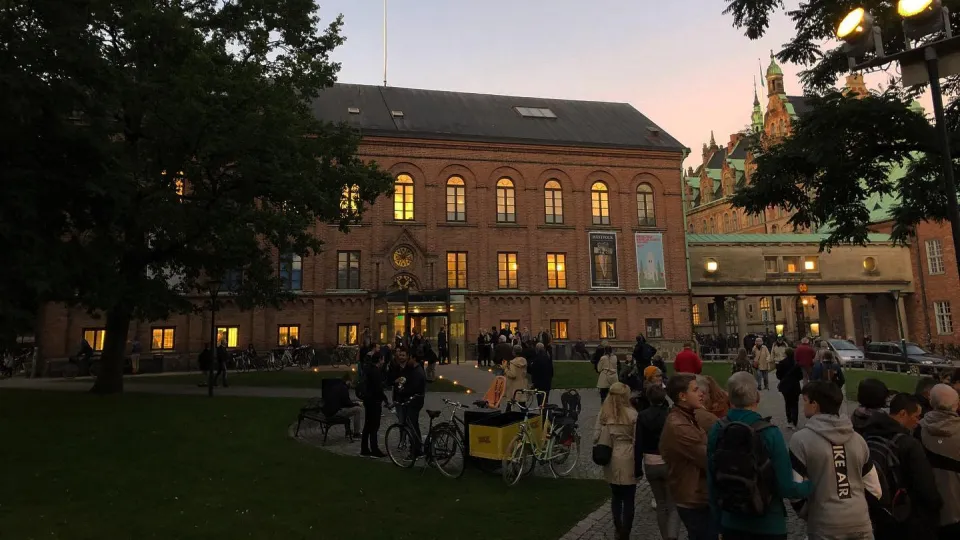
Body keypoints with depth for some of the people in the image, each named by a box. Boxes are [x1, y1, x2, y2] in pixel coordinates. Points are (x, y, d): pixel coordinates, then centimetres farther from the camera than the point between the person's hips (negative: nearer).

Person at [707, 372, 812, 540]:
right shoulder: (770, 433, -21)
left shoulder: (716, 430, -11)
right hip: (768, 526, -2)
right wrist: (811, 485, 5)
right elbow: (786, 487, -16)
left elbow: (712, 483, -4)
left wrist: (720, 519, 11)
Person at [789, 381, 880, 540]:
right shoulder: (857, 439, 5)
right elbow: (874, 489, 10)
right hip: (861, 524, 4)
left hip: (826, 527, -4)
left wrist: (807, 514, 7)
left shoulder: (802, 439, -13)